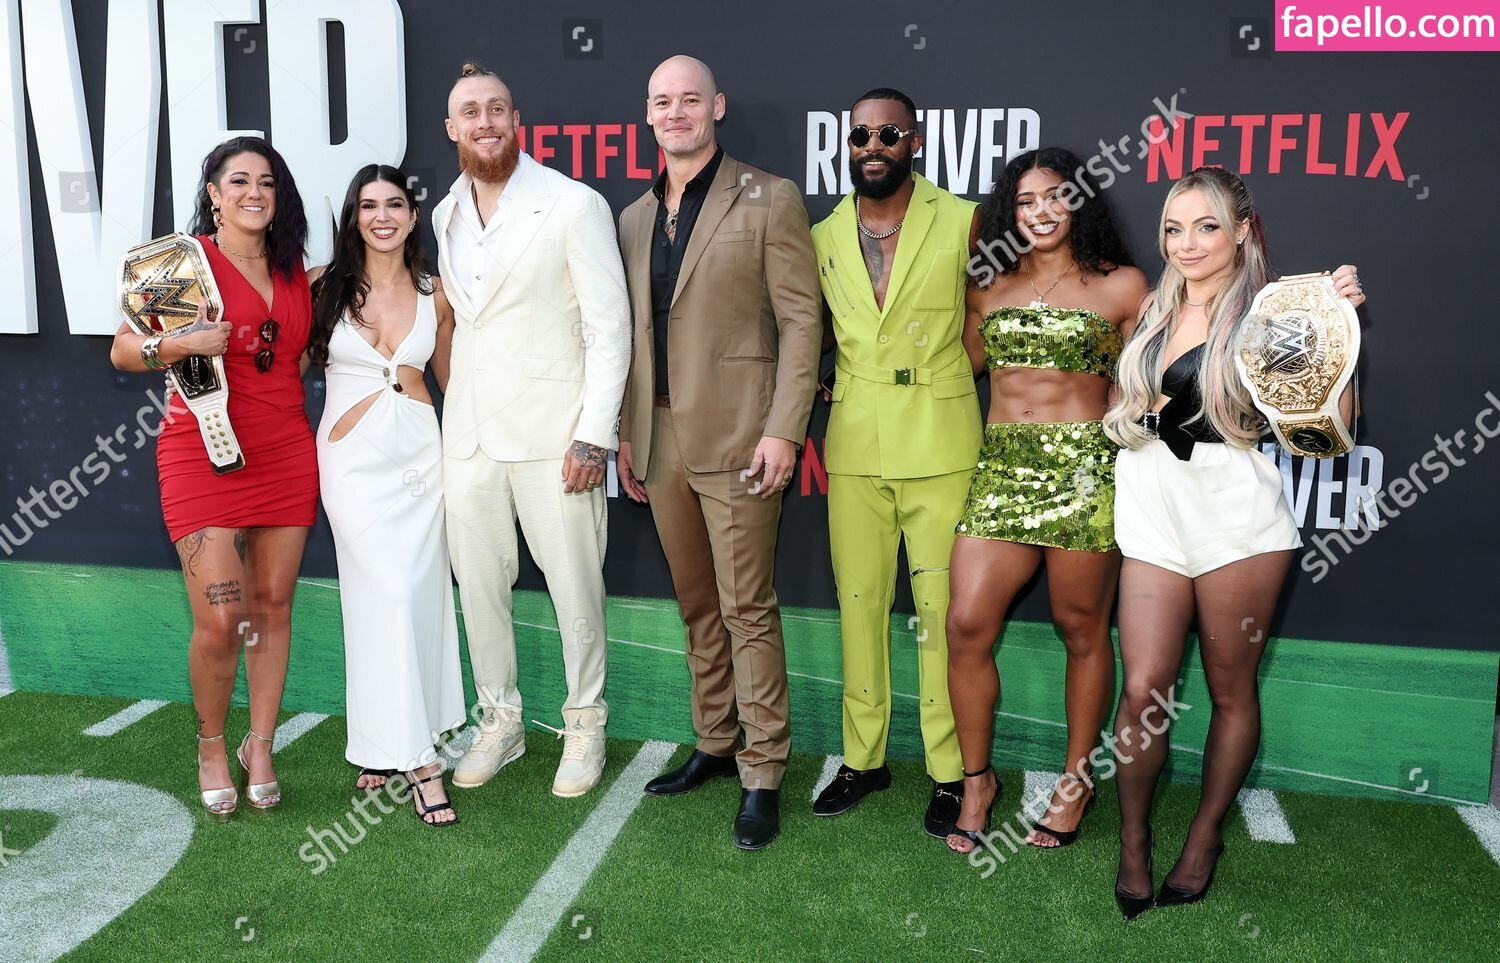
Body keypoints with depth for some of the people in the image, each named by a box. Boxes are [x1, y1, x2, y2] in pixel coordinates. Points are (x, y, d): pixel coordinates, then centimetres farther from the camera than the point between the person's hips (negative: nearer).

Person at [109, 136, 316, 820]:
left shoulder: (293, 270, 13)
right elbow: (122, 350, -3)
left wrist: (331, 285, 11)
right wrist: (182, 344, -19)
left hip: (288, 455, 5)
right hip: (206, 455, -4)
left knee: (272, 604, 8)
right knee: (219, 619, -6)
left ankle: (260, 747, 22)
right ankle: (211, 748, 18)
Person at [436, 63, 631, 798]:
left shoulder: (574, 206, -7)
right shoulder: (446, 214, 11)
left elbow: (610, 326, -10)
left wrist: (595, 434, -15)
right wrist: (453, 404, 10)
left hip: (551, 429, -5)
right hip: (469, 430, 6)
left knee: (574, 586, 3)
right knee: (479, 584, 11)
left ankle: (585, 724, 23)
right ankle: (499, 720, 29)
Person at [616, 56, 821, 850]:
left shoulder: (768, 200, -2)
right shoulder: (634, 218, 15)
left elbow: (801, 321, -7)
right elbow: (633, 333, 17)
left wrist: (784, 429, -14)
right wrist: (625, 432, 13)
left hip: (736, 441, -6)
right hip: (661, 442, 6)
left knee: (746, 609, -2)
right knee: (697, 606, 14)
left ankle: (762, 774, 8)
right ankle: (714, 744, 28)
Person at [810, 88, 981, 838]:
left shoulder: (961, 222, -2)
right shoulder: (822, 237, 8)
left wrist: (939, 379, 4)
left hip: (939, 445, -3)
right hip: (853, 445, 3)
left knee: (942, 608, 0)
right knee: (859, 602, 9)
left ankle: (951, 772, 13)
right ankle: (863, 758, 23)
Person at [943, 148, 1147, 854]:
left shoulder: (1121, 285, 5)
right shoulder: (989, 287, 13)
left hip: (1085, 465, -3)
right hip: (1001, 465, 3)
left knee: (1082, 628, 6)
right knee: (967, 625, -5)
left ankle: (1076, 781, 25)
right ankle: (977, 778, 14)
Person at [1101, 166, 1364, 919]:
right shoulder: (1155, 310, 13)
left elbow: (1329, 420, -13)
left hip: (1234, 512, -3)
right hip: (1154, 514, 4)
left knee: (1231, 689, 8)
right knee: (1143, 690, -1)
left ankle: (1204, 839, 26)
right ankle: (1133, 840, 17)